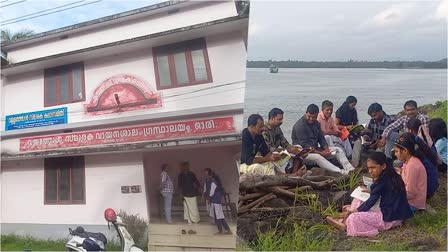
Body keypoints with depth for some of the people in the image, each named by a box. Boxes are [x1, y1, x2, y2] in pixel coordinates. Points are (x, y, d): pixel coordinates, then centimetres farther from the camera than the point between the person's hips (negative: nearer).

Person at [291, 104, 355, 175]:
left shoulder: (316, 123, 11)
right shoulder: (299, 125, -15)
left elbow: (321, 138, 14)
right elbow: (304, 145, -20)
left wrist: (326, 148, -7)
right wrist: (320, 153, -24)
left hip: (315, 149, 9)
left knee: (338, 150, 0)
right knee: (318, 157, -37)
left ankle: (350, 169, -19)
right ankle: (342, 173, -49)